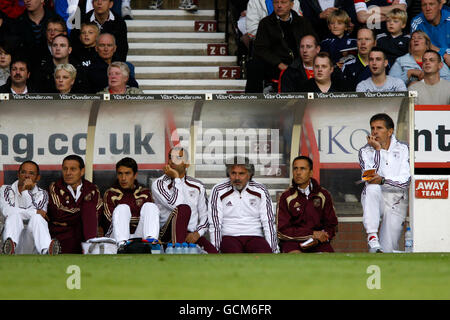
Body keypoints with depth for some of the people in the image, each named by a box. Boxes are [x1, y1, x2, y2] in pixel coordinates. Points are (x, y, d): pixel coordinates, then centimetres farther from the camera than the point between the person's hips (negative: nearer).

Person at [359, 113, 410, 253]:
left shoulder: (402, 149, 0)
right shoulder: (365, 152, 2)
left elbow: (405, 181, -11)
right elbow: (369, 178, -14)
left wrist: (383, 180, -28)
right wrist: (378, 150, -17)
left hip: (396, 204, 0)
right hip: (376, 200, 0)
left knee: (388, 251, -8)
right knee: (372, 188, -38)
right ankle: (372, 236, -40)